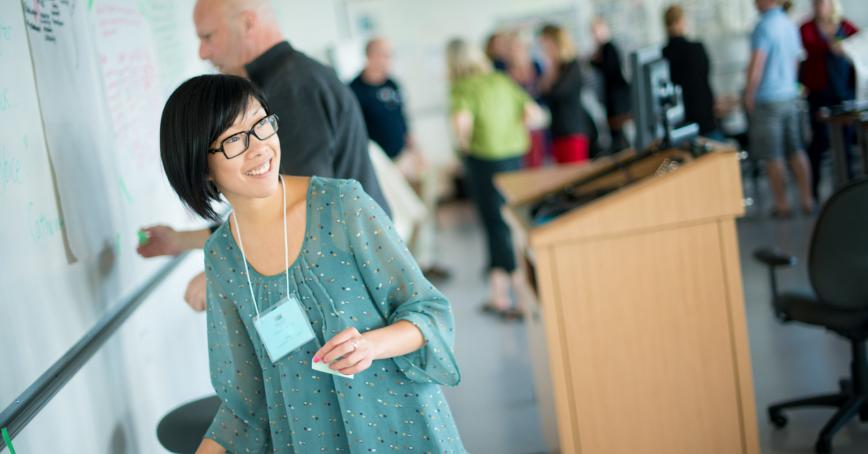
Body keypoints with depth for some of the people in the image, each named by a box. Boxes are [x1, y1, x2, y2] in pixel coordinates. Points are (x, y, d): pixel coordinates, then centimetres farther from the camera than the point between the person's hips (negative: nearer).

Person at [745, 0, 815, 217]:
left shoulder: (764, 27, -15)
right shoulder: (790, 25, 9)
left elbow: (756, 67, -19)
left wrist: (749, 96, -10)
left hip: (767, 100, -7)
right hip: (790, 96, 7)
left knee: (772, 157, 0)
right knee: (795, 151, 11)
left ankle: (782, 205, 4)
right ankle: (806, 200, 12)